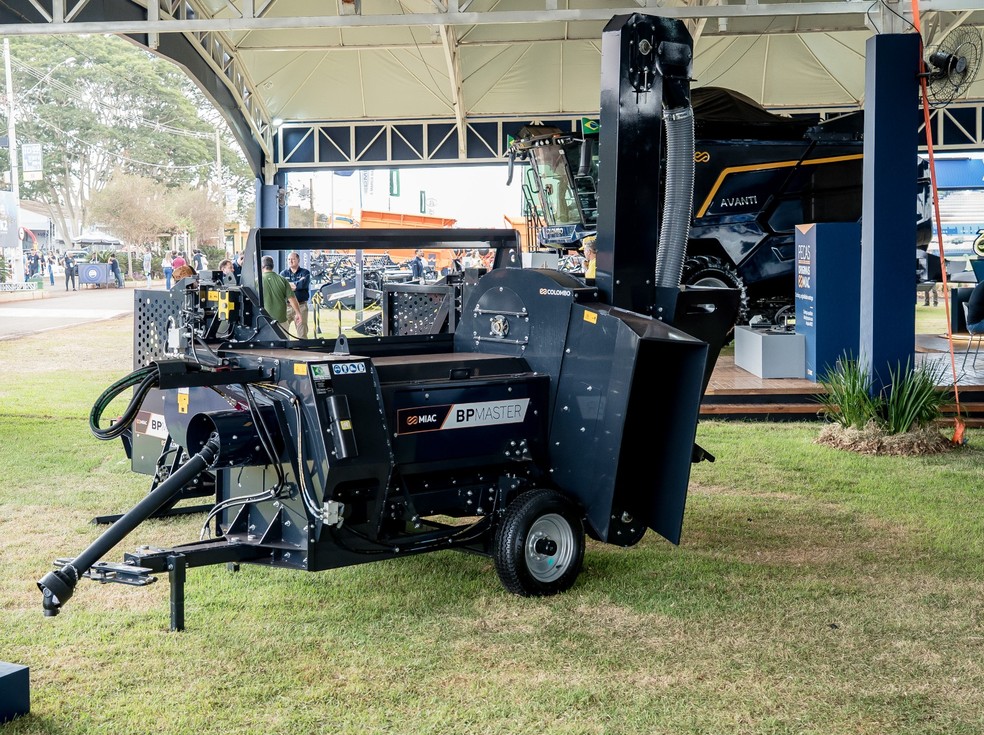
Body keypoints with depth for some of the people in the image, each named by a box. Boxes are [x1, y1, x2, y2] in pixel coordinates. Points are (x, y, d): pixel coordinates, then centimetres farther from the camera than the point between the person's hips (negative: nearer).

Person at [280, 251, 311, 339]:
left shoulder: (305, 272, 6)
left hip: (301, 306, -2)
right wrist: (296, 286, -10)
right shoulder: (283, 273, 12)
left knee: (302, 332, -1)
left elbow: (303, 284, -14)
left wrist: (289, 284, -4)